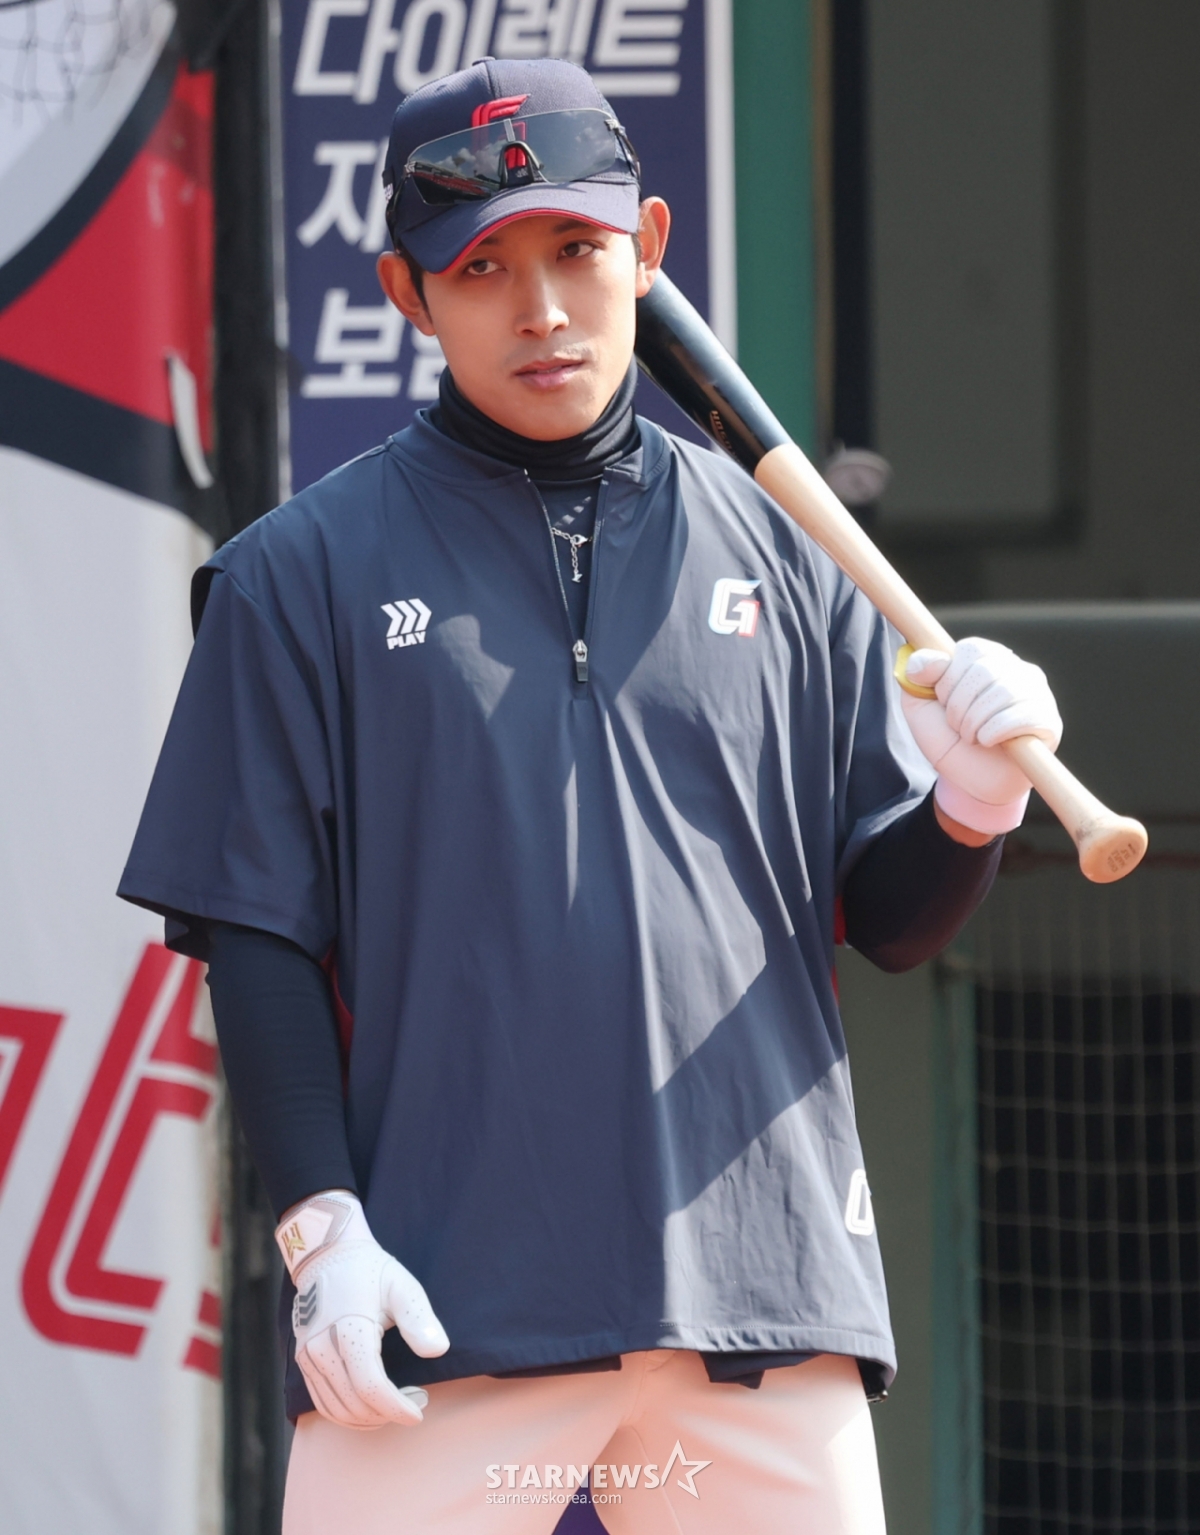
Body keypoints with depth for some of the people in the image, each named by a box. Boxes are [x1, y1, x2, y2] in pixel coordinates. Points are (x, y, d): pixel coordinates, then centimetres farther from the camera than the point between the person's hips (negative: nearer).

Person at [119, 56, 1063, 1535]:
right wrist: (321, 1229, -7)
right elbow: (257, 934, 3)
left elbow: (889, 919, 14)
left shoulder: (778, 553, 13)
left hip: (761, 1297, 2)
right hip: (442, 1307, -2)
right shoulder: (304, 575, 6)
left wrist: (973, 804, -8)